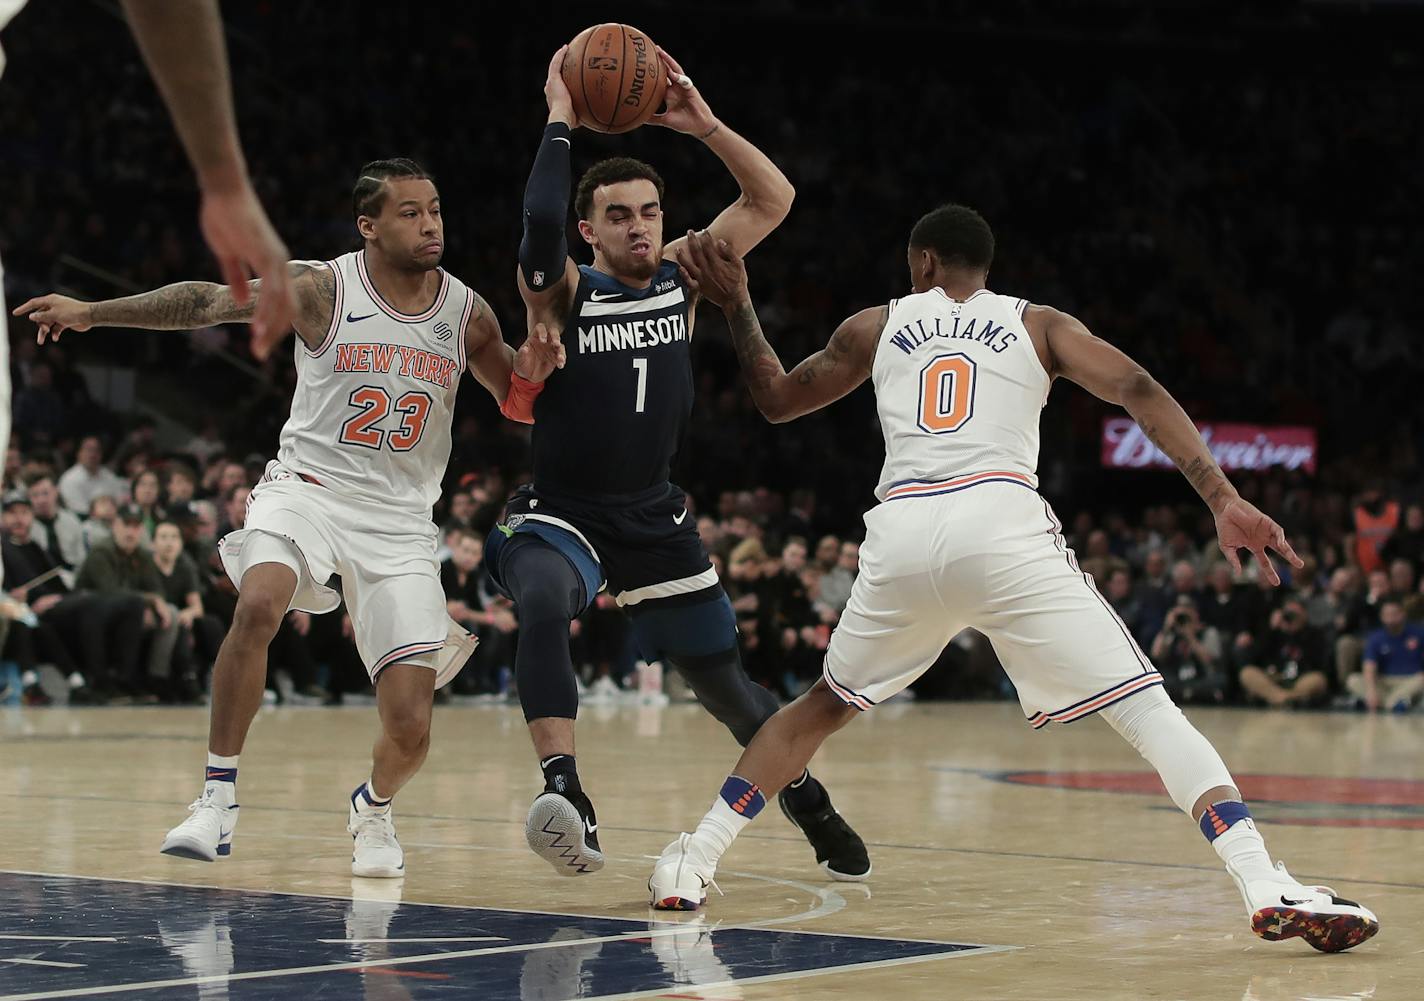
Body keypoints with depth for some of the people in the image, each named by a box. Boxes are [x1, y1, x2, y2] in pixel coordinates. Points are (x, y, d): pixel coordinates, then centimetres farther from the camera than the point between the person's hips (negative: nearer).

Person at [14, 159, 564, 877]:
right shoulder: (320, 289, -7)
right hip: (307, 488, -1)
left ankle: (373, 807, 29)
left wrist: (534, 373, -10)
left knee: (410, 729, -8)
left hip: (399, 521, 2)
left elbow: (516, 402, 13)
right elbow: (204, 303, 1)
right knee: (258, 604, -35)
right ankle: (218, 796, -21)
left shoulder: (467, 313, -1)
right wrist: (91, 312, -1)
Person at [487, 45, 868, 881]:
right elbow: (540, 224, -35)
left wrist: (704, 124, -13)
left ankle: (810, 805, 35)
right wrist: (560, 121, -27)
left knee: (722, 679, 12)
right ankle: (566, 794, -43)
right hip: (561, 513, -4)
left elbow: (775, 199, -1)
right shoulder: (563, 292, -13)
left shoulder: (683, 276, 0)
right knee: (543, 605, -38)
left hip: (654, 518, 4)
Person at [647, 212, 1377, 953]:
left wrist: (735, 305, 45)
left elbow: (776, 400, 36)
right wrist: (1224, 500, -2)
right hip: (1003, 527, -2)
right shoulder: (1037, 325, 21)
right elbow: (1138, 391, 6)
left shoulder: (876, 326, 25)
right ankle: (1268, 889, -20)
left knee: (823, 706, 27)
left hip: (902, 535, 2)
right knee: (1147, 710, -3)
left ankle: (691, 864, 24)